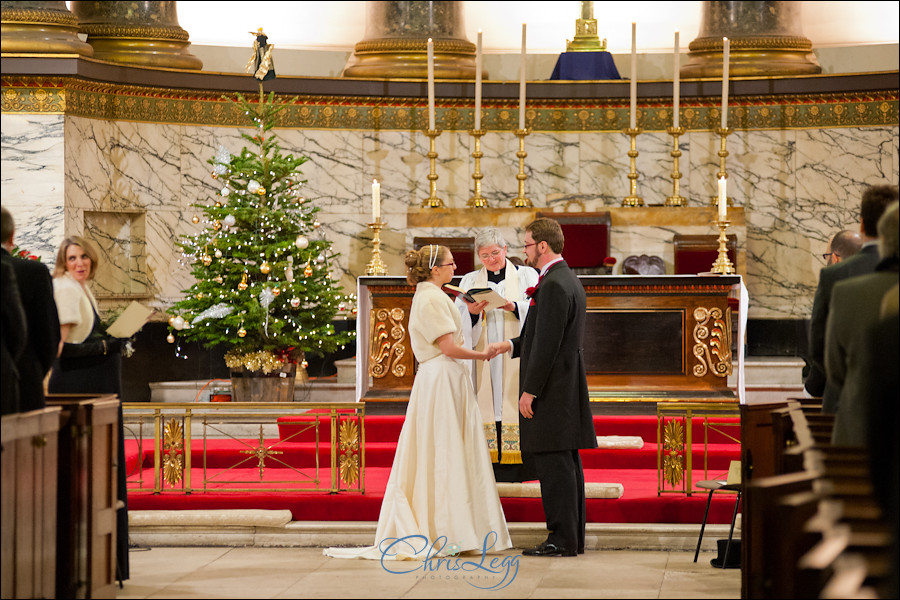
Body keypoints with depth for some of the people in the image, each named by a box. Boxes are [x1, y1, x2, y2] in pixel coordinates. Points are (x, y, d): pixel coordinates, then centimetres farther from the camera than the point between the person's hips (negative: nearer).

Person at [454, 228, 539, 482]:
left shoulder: (526, 276, 10)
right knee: (486, 406, -6)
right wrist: (472, 312, -14)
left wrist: (514, 307, -17)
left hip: (515, 357, -2)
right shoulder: (469, 281, 15)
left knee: (514, 406, -8)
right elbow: (458, 322, 7)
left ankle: (517, 466, -7)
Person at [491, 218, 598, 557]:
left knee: (552, 462, -8)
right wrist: (512, 345, 14)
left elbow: (547, 343, -20)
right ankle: (572, 537, 16)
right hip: (567, 389, 10)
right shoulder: (568, 280, 15)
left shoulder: (553, 285, -17)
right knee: (565, 463, 12)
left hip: (551, 389, -10)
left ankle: (562, 539, -7)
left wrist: (530, 391, -17)